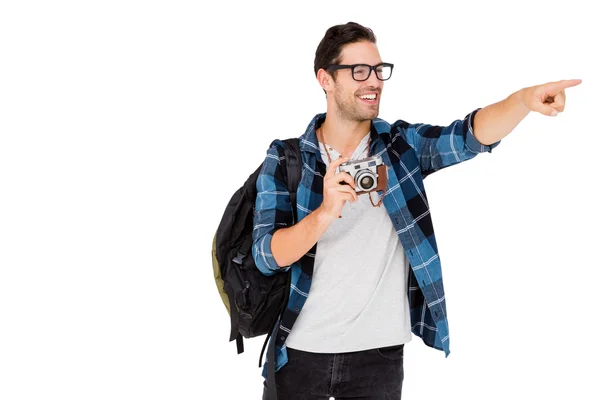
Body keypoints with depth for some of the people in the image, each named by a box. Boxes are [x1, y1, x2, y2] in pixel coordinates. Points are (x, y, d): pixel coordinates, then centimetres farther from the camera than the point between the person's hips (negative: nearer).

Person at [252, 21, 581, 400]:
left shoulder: (402, 145, -1)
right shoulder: (285, 158, -4)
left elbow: (469, 135, -18)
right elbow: (267, 256, -13)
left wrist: (525, 99, -37)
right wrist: (326, 212, -30)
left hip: (379, 353, 1)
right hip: (299, 350, -1)